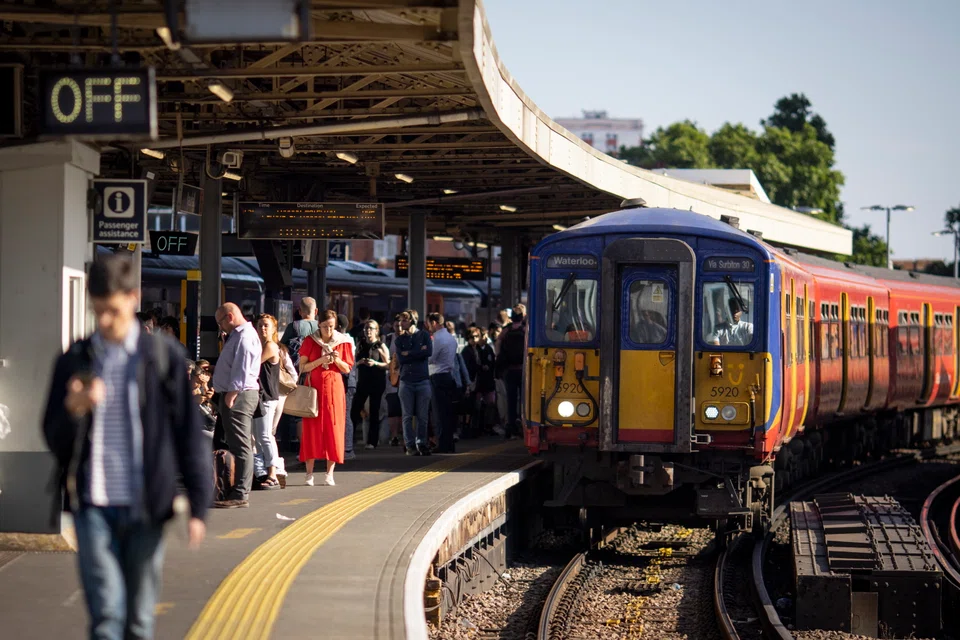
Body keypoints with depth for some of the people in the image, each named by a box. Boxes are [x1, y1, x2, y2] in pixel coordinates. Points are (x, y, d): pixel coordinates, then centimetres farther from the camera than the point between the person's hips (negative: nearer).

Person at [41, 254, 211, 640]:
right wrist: (73, 410, -15)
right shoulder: (74, 361, 6)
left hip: (145, 507, 0)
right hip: (93, 506, 0)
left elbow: (189, 434, 3)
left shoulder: (164, 358, 2)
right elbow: (54, 439, 7)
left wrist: (198, 505, 0)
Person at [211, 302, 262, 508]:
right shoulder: (237, 335, 20)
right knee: (239, 445, 14)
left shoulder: (245, 337, -13)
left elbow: (242, 368, -21)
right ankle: (239, 491, 19)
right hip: (234, 396, 11)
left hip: (238, 397, -11)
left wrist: (231, 394, -23)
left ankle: (239, 495, -12)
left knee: (240, 446, -10)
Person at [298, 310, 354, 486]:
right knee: (312, 428, -4)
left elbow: (347, 369, 7)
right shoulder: (310, 341, 3)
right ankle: (309, 473, -2)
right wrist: (320, 361, -15)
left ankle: (330, 473, 0)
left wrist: (337, 360, -12)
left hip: (334, 387, 1)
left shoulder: (342, 342, 5)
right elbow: (302, 367, -1)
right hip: (314, 387, -1)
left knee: (333, 428, -3)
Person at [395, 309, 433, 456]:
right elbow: (400, 359, -4)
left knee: (422, 416, 0)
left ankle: (421, 443, 8)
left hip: (423, 380, -1)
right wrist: (419, 352, -7)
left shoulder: (424, 336, 5)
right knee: (407, 416, 0)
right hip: (406, 381, 1)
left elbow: (429, 352, -11)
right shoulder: (399, 339, 10)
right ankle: (410, 445, 3)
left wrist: (409, 353, -7)